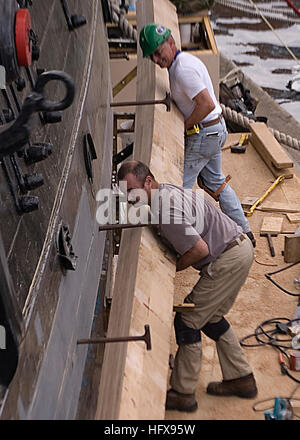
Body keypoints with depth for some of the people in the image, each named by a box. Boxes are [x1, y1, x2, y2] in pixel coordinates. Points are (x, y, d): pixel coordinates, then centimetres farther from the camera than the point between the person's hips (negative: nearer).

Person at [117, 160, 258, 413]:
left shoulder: (165, 212, -24)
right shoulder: (167, 191, 8)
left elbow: (200, 249, -25)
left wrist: (170, 269, -9)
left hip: (228, 260, -10)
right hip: (240, 248, 10)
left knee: (188, 321, -1)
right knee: (211, 318, 21)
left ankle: (183, 394, 11)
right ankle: (241, 379, 32)